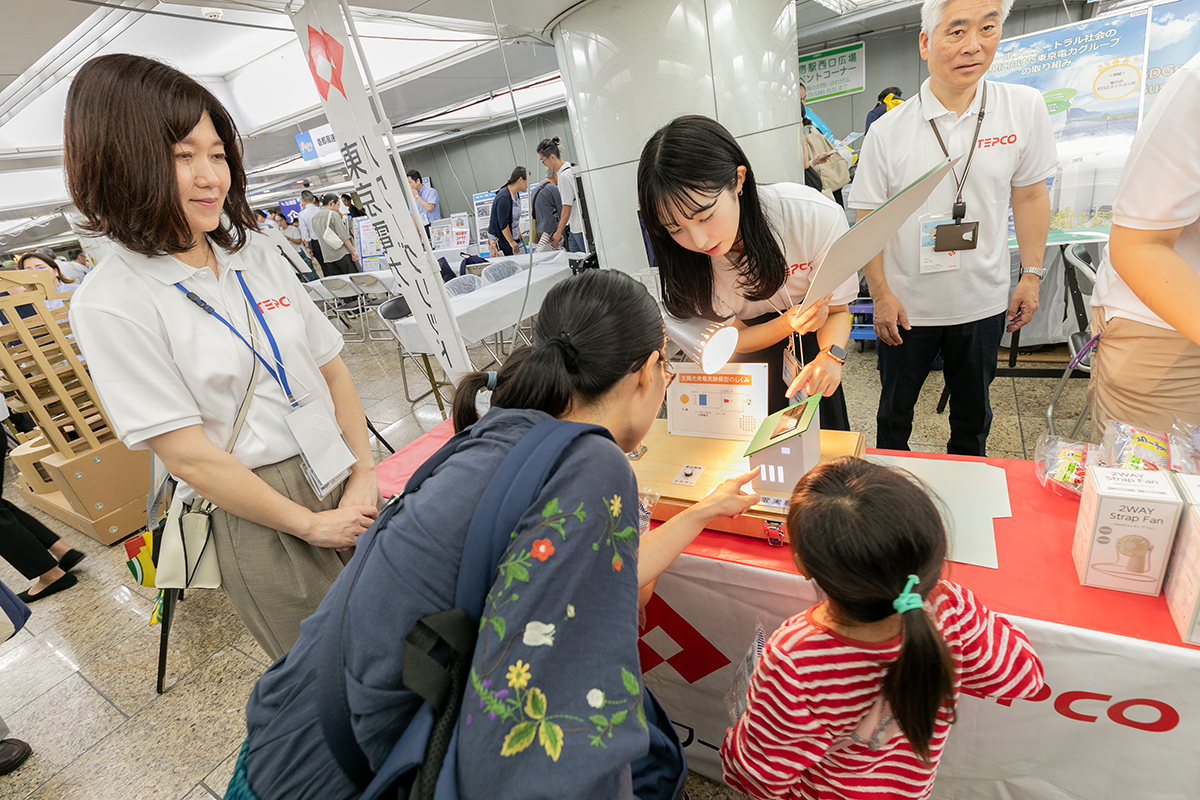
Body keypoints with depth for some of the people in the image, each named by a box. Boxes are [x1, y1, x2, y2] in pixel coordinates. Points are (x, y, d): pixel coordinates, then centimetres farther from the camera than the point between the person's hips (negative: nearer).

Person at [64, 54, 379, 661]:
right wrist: (310, 524, -10)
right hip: (254, 513, -5)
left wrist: (364, 474, -5)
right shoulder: (112, 303, -11)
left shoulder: (258, 253, 4)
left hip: (342, 480, 5)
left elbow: (331, 366, 3)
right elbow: (189, 455, -14)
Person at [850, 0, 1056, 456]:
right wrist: (881, 295, -10)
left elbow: (1029, 196, 6)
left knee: (973, 411, 19)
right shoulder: (887, 131, -9)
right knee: (895, 409, 14)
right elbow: (869, 220, -7)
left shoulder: (1025, 108, -3)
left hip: (984, 304, 2)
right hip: (906, 307, -2)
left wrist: (1032, 275, 3)